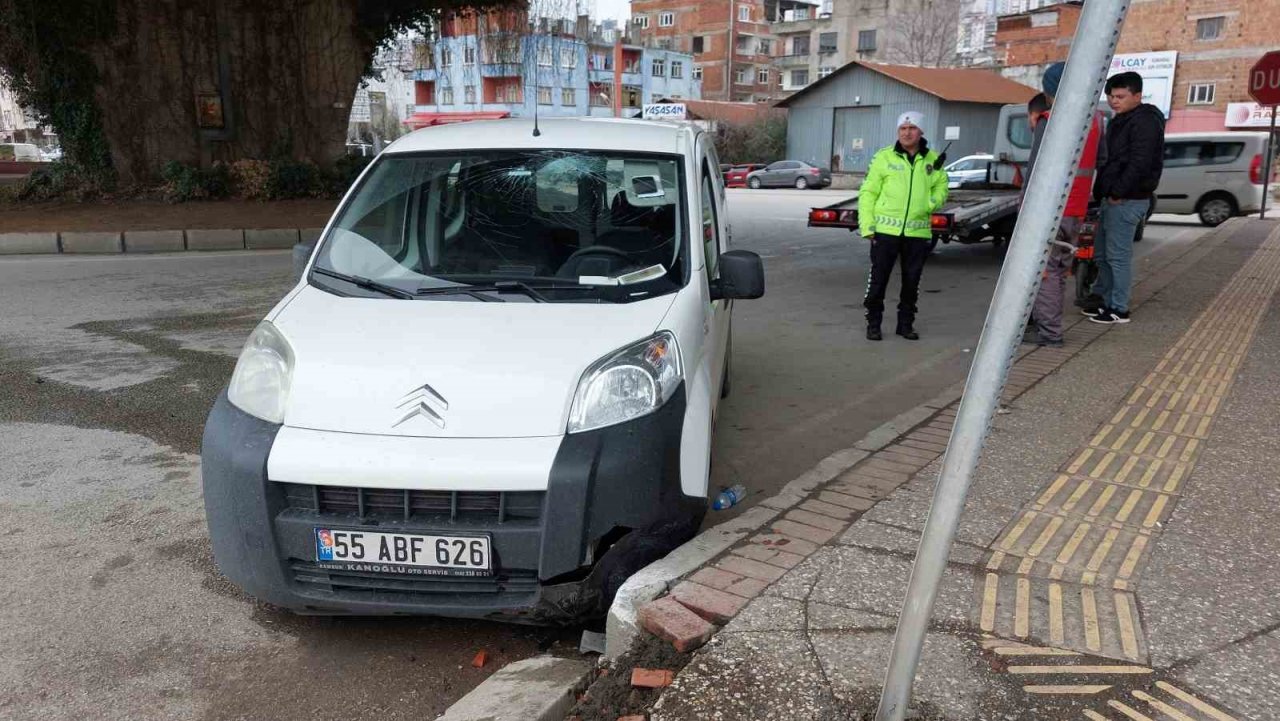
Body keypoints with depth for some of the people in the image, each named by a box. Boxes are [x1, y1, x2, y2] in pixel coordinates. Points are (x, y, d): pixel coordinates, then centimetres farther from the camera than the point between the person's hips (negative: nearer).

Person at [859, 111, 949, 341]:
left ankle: (906, 323, 24)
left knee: (912, 281, 10)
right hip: (885, 229, -3)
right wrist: (866, 225, -6)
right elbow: (868, 192, 1)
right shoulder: (884, 157, 0)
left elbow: (941, 186, 19)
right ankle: (873, 324, 13)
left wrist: (933, 202, -5)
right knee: (878, 278, 0)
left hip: (918, 232, 3)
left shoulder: (932, 160, 7)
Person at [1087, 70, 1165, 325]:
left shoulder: (1145, 122, -13)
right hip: (1112, 198, 10)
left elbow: (1139, 164, -21)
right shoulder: (1120, 121, 18)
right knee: (1101, 253, 15)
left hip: (1127, 201, -10)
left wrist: (1117, 193, -19)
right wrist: (1101, 192, 15)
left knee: (1118, 255, -6)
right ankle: (1103, 299, 25)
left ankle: (1119, 309, 0)